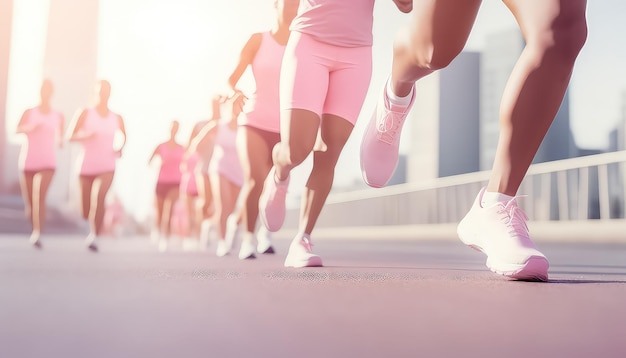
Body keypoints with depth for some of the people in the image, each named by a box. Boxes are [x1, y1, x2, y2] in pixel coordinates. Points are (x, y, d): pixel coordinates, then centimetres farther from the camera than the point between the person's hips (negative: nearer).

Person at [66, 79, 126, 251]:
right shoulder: (86, 113, 0)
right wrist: (85, 135, -21)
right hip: (87, 165, 0)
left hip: (107, 166, 0)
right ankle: (93, 228, 39)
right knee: (86, 208, 7)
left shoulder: (117, 118, 4)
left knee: (99, 198, -26)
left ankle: (94, 236, -22)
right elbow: (70, 136, -2)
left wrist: (120, 148, 3)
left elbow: (124, 135, 22)